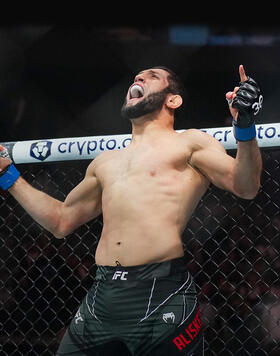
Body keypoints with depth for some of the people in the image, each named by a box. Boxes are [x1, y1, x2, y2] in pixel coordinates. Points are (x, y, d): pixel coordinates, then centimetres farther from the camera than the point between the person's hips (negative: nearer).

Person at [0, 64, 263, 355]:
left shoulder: (188, 143, 9)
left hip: (162, 296, -5)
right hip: (101, 297, 5)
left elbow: (245, 187, -3)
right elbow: (62, 220, 32)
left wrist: (245, 127, -20)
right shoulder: (105, 162, 25)